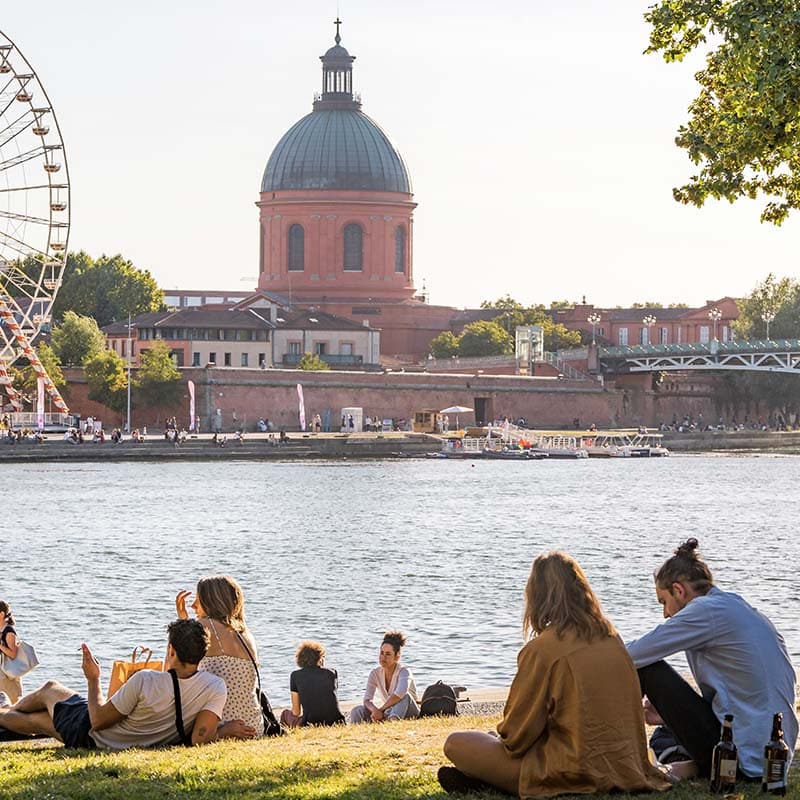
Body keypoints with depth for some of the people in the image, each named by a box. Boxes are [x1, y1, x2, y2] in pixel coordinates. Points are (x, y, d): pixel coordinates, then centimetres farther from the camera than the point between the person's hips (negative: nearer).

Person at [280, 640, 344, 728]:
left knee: (286, 713, 28)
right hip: (336, 722, 2)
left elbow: (296, 712, 12)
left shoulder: (295, 675, 7)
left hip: (310, 724, -2)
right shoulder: (332, 672, 10)